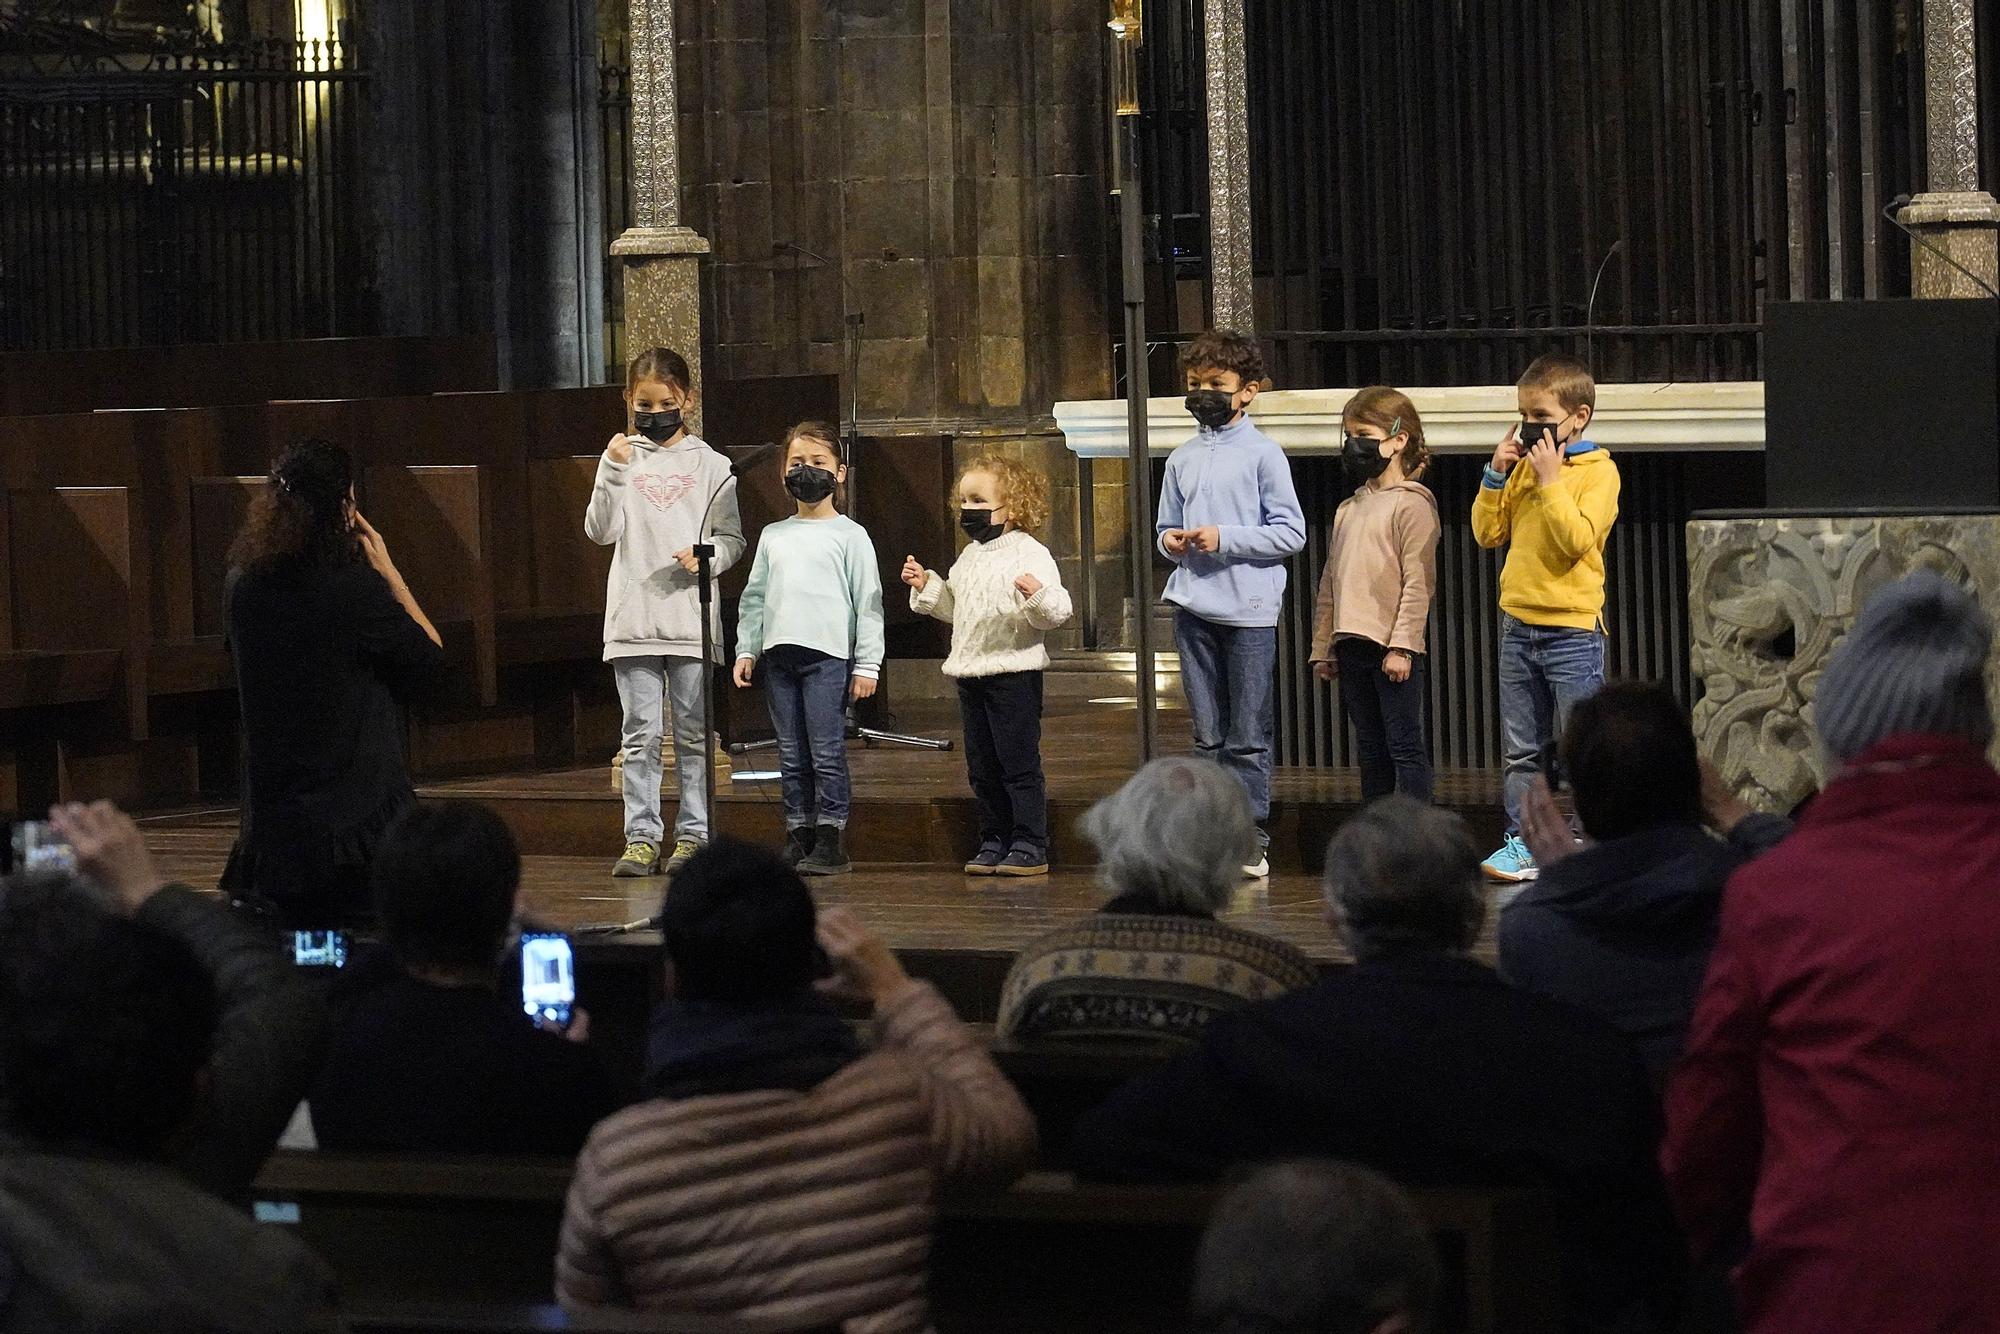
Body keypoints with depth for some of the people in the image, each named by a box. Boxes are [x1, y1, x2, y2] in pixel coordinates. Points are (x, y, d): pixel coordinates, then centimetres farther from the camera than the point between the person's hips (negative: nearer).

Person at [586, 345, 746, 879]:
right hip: (633, 621, 1)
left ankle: (693, 835, 10)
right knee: (640, 735, 1)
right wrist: (613, 471, -12)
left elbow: (733, 537, 7)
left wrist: (708, 557, -13)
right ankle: (641, 837, 4)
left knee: (692, 734, 4)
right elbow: (600, 531, -1)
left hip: (691, 621, -1)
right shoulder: (622, 459, 7)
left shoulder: (709, 465, 5)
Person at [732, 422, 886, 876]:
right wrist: (745, 649, 9)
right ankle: (798, 835, 12)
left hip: (828, 655, -5)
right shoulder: (773, 536, 15)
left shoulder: (849, 535, 2)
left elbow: (868, 600, -1)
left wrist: (867, 663, -6)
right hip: (779, 654, 5)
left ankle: (830, 840, -2)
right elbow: (754, 596, 18)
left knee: (827, 752, -6)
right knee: (791, 755, 7)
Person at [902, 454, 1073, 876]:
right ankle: (994, 842, 19)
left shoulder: (1030, 554, -11)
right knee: (982, 769, 11)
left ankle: (1030, 845, 0)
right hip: (970, 676, 8)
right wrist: (926, 586, 16)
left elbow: (1056, 611, -18)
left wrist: (1038, 595, -38)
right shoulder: (969, 557, 15)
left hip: (1014, 673, -8)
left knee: (1020, 764, -4)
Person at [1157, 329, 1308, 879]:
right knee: (1208, 735, 9)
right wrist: (1170, 541, -2)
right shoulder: (1183, 458, 12)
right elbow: (1167, 526, 21)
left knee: (1248, 738, -2)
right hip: (1193, 608, 5)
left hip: (1249, 610, -5)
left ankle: (1251, 838, 2)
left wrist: (1224, 538, -14)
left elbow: (1291, 533, -7)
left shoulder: (1262, 453, -3)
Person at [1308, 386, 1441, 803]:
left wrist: (1403, 645, -19)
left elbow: (1418, 581, -13)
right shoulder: (1347, 511, 17)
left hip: (1393, 647, -8)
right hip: (1352, 645, 8)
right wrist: (1323, 648, 16)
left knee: (1405, 747, -5)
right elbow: (1330, 584, 19)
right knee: (1370, 750, 12)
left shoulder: (1411, 504, -6)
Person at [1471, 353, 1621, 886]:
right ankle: (1523, 841, 14)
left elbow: (1578, 538, -20)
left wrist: (1550, 480, -20)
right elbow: (1488, 533, 10)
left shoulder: (1598, 471, -7)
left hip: (1572, 628, -6)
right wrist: (1496, 475, 0)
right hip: (1517, 622, 6)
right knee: (1521, 750, 9)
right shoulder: (1525, 466, 11)